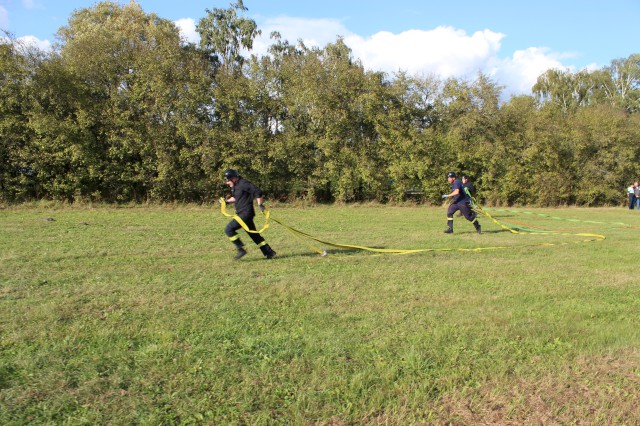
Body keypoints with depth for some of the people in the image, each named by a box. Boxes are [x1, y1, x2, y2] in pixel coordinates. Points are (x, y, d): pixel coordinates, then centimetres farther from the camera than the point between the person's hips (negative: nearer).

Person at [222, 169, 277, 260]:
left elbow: (258, 192, -19)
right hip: (241, 214, 10)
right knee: (254, 234, 12)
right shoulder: (235, 186, 14)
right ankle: (269, 252, 16)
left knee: (229, 229, -13)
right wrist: (227, 201, 15)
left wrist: (260, 205, -15)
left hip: (246, 213, -10)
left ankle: (241, 249, -7)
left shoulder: (243, 184, -16)